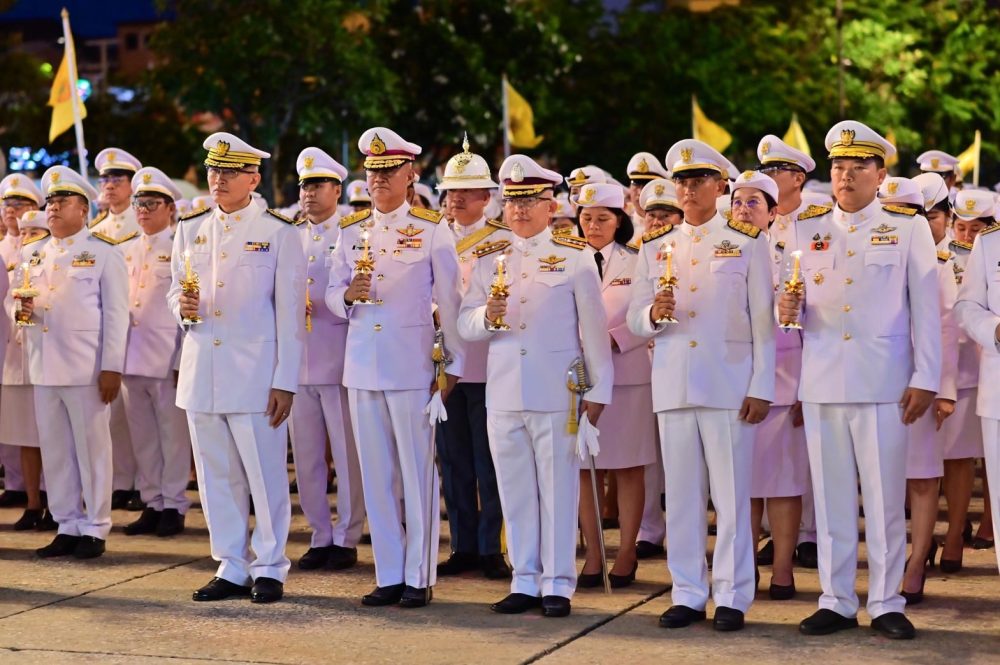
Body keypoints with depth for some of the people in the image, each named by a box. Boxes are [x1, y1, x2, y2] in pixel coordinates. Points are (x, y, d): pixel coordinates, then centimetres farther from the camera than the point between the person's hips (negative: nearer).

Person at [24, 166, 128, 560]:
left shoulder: (104, 253, 0)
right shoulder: (32, 255, 16)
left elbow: (116, 314, -4)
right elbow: (24, 303, 24)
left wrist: (112, 368, -11)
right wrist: (23, 311, -2)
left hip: (86, 369, -5)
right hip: (44, 368, 5)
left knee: (92, 449, 0)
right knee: (54, 450, 8)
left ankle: (95, 529, 8)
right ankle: (67, 526, 16)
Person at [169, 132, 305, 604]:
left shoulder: (279, 233, -2)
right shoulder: (190, 230, 11)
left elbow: (290, 312, -4)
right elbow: (175, 290, 20)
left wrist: (285, 382, -9)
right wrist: (182, 307, -5)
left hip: (255, 373, -5)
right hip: (202, 371, 5)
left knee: (265, 474, -1)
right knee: (216, 475, 9)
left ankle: (269, 568, 10)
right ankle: (231, 568, 18)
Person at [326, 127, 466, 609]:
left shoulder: (432, 230, -2)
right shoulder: (352, 230, 10)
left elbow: (449, 301, 0)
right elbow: (331, 294, 12)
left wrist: (454, 364, 0)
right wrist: (348, 296, -11)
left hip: (412, 365, -4)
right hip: (362, 365, 4)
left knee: (418, 472, -1)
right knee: (376, 474, 7)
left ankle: (419, 577, 6)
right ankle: (389, 575, 15)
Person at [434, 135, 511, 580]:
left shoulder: (503, 240, 1)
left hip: (485, 364, -4)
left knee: (488, 462, -1)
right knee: (454, 462, 8)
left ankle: (491, 548, 6)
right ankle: (463, 547, 15)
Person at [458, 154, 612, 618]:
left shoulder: (576, 256, 1)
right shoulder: (490, 259, 11)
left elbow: (594, 328, 1)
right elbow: (465, 326, 9)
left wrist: (599, 390, -1)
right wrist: (487, 316, -14)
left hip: (556, 394, -4)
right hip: (503, 394, 4)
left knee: (558, 490, 1)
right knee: (515, 492, 8)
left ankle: (558, 584, 8)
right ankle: (525, 582, 16)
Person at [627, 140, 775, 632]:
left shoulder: (748, 241, 3)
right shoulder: (654, 248, 13)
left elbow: (763, 320, 0)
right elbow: (635, 320, 11)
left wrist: (761, 387, -6)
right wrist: (653, 314, -12)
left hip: (729, 384, -3)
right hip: (672, 384, 3)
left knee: (731, 493, -1)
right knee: (681, 492, 6)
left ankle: (732, 597, 5)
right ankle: (688, 594, 13)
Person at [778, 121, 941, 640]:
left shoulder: (908, 229, 3)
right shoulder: (807, 232, 12)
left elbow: (925, 307, 0)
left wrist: (925, 378, -6)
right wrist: (788, 313, -9)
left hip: (883, 383, -3)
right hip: (821, 383, 3)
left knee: (885, 497, 0)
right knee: (830, 496, 6)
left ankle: (886, 604, 8)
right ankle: (836, 602, 14)